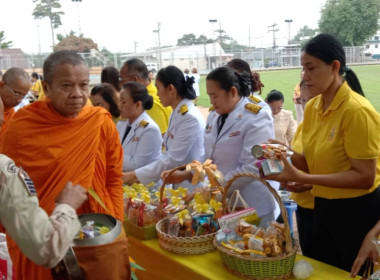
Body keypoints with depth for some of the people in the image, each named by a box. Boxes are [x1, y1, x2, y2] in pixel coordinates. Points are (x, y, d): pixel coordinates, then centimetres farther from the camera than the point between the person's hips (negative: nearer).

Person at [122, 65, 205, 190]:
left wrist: (135, 175, -18)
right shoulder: (177, 113, 6)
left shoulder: (190, 118, -22)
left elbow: (172, 160, -23)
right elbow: (169, 154, 9)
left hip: (191, 188, -8)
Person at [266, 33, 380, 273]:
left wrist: (302, 178, -28)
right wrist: (285, 156, -12)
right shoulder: (312, 107, 2)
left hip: (357, 212, -7)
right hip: (323, 207, 7)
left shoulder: (357, 111, -21)